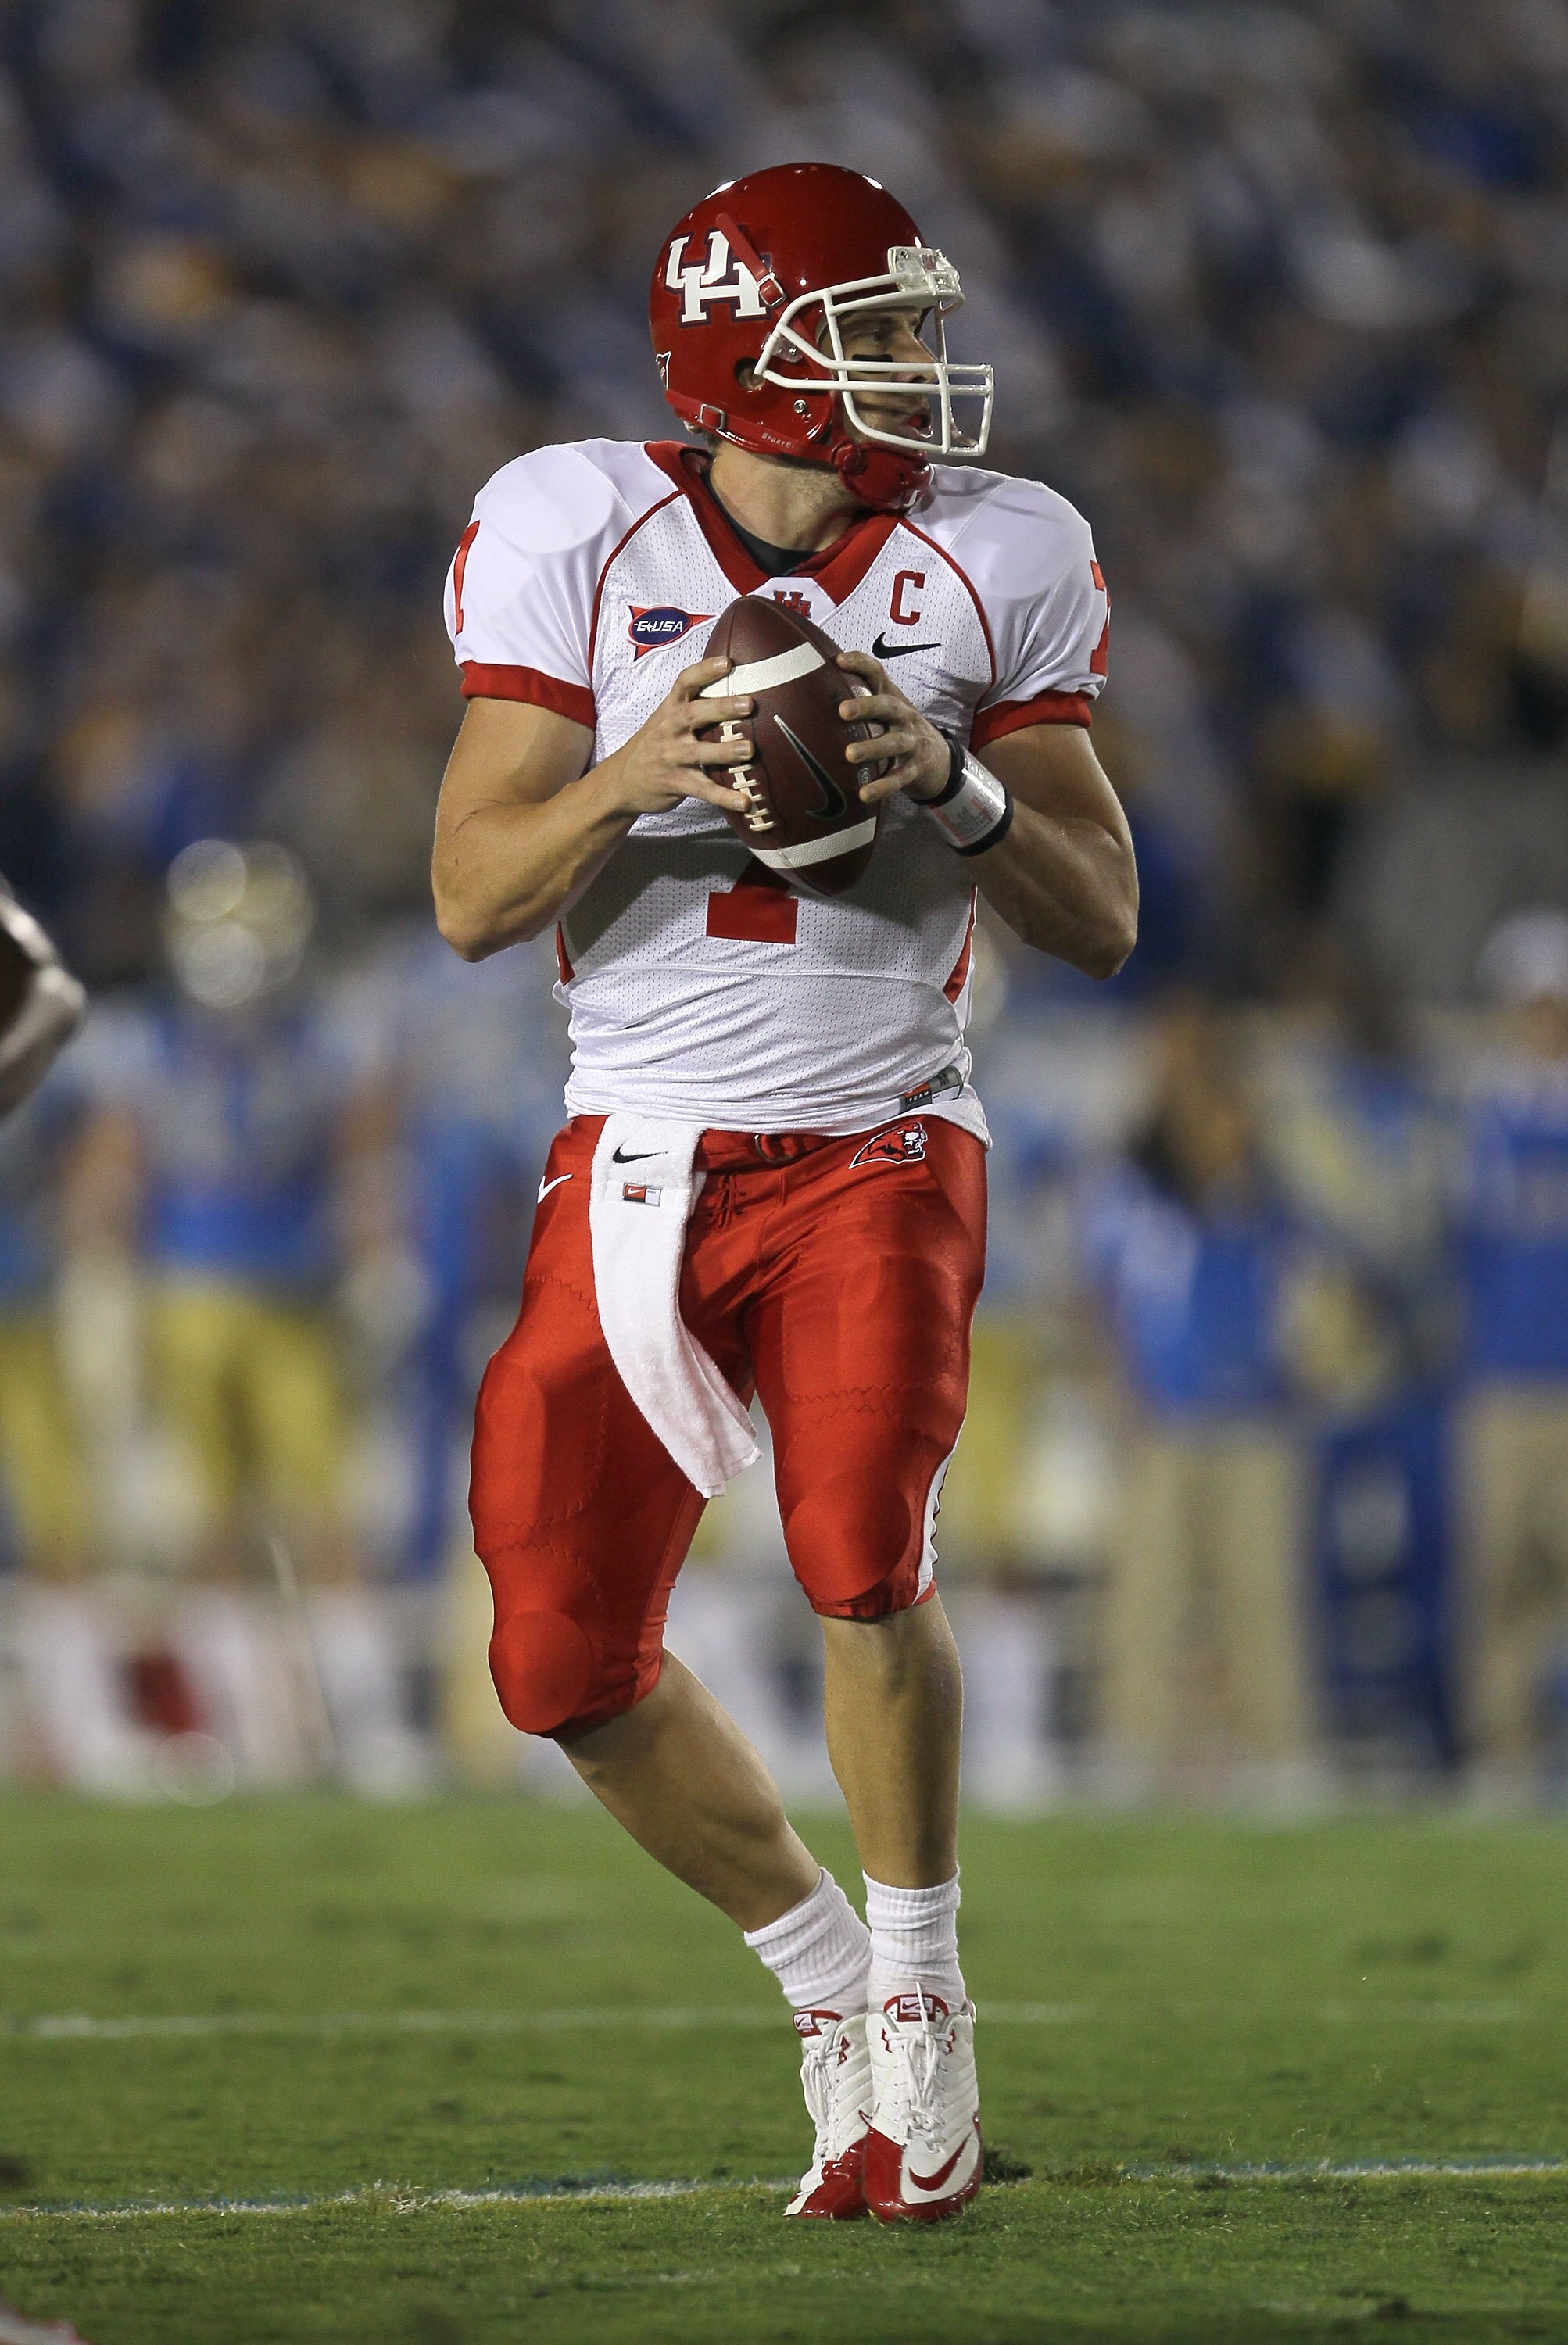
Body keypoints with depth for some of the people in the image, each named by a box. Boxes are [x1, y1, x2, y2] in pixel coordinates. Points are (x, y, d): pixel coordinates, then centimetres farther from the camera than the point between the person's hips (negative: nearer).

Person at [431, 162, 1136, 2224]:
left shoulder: (990, 566, -1)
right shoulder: (579, 536, -4)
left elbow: (1103, 921, 1)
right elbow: (475, 896, -7)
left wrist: (956, 784, -17)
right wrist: (636, 776, -25)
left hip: (876, 1144, -1)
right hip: (647, 1156, 1)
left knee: (862, 1558, -25)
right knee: (567, 1661, -2)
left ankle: (920, 1998, -3)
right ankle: (824, 1970, 23)